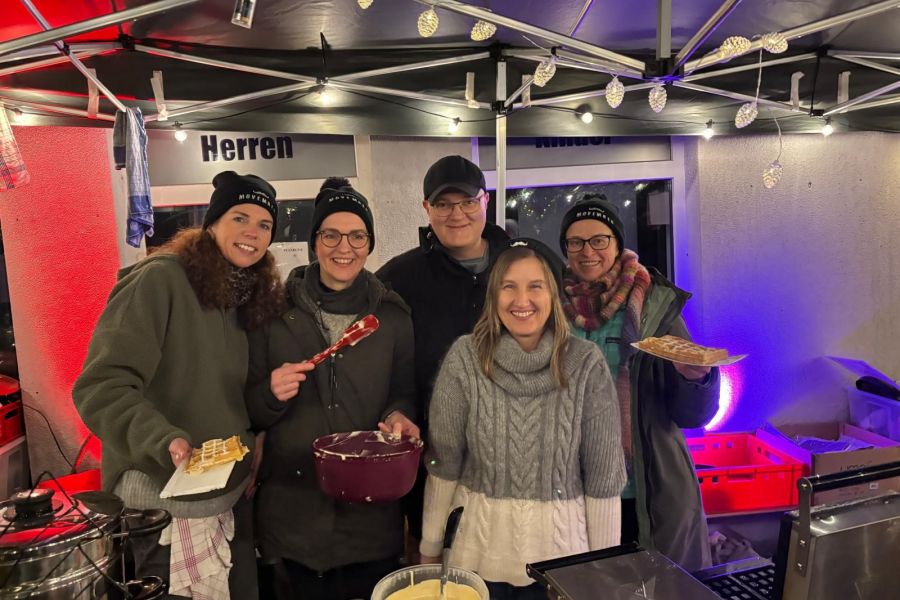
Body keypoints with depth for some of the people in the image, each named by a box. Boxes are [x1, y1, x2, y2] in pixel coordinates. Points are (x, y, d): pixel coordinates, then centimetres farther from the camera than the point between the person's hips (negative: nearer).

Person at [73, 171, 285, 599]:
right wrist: (164, 440, -33)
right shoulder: (160, 280, -13)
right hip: (163, 506, -7)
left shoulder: (248, 298, 9)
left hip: (231, 499, 7)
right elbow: (101, 386, -21)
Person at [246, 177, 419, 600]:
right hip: (295, 508, 0)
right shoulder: (276, 312, -2)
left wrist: (398, 415, -14)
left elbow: (405, 393, 8)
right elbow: (251, 412, 3)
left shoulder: (392, 314, 0)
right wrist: (272, 394, -17)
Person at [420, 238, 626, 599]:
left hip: (561, 547, 0)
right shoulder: (464, 358, -10)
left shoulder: (586, 365, -11)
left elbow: (603, 474, -6)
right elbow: (444, 462, -5)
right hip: (479, 547, 1)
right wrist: (429, 548, 0)